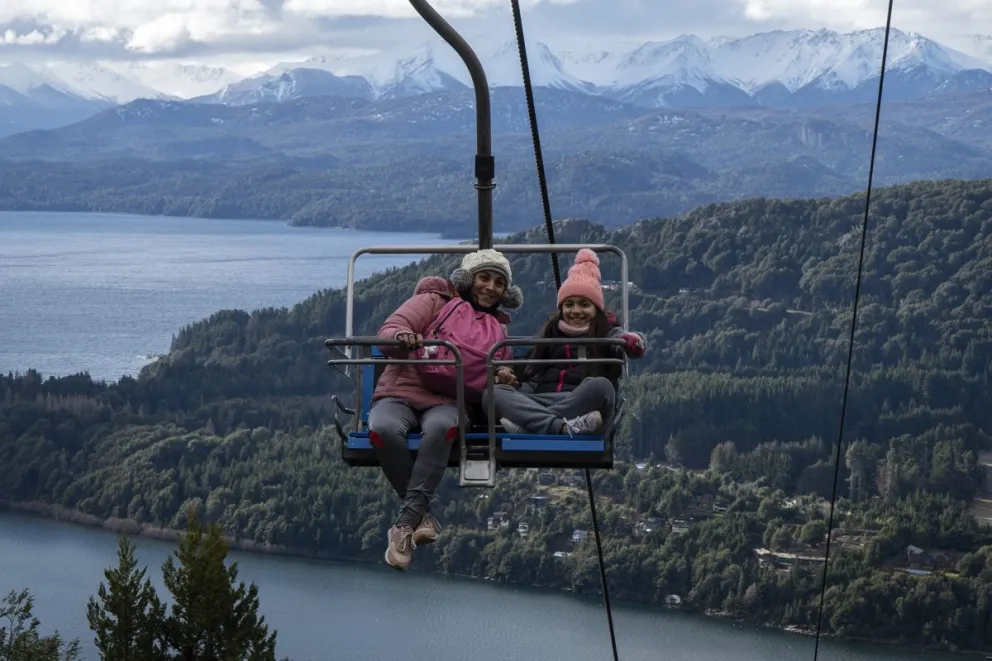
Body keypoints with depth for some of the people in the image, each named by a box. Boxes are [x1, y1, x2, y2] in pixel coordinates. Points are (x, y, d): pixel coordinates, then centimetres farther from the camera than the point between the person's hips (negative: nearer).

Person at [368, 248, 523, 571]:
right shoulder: (433, 302, 7)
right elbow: (387, 333, -6)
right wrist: (402, 337, -32)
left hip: (446, 402, 2)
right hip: (400, 393, -2)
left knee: (441, 427, -38)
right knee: (383, 429, -39)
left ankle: (406, 523, -38)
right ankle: (423, 515, -24)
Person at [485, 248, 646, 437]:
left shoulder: (607, 332, 16)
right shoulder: (551, 334, 26)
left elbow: (637, 344, -4)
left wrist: (633, 341, -30)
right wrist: (515, 384, -2)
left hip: (584, 407, -3)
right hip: (543, 404, 3)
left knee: (600, 386, -35)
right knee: (494, 392, -23)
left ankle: (529, 426, -43)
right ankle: (564, 428, -47)